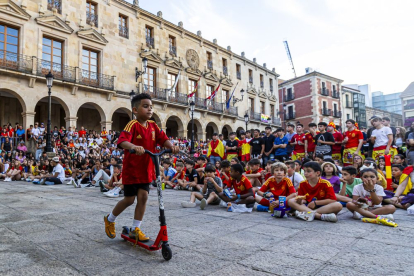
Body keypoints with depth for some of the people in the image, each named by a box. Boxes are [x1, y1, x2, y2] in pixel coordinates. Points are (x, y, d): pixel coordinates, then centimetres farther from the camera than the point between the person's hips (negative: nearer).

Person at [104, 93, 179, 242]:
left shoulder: (153, 125, 3)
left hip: (146, 169, 5)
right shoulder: (133, 125, -16)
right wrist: (133, 146, -51)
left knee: (143, 197, 4)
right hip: (131, 168, -5)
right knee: (129, 199, 5)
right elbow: (122, 141, -31)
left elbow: (163, 139, -5)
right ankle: (110, 219, 33)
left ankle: (135, 229, 20)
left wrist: (172, 146, -26)